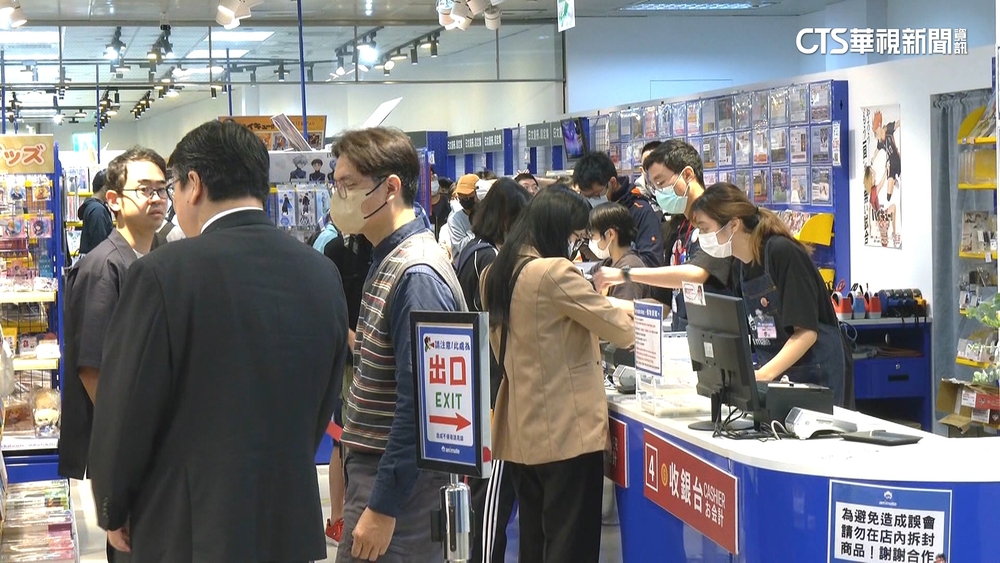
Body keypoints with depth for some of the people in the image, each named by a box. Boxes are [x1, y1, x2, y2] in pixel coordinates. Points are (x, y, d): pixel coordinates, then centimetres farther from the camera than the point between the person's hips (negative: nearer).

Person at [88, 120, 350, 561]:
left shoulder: (163, 274, -15)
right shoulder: (323, 274, 1)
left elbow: (125, 411, -10)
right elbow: (322, 409, 9)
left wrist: (112, 510, 5)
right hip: (292, 526, 5)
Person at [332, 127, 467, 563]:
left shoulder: (416, 276, -21)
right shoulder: (389, 260, 9)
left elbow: (418, 407, -24)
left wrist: (382, 507, -23)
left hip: (397, 479, -9)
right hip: (373, 463, 9)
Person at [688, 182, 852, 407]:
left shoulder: (783, 253, -17)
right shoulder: (739, 266, 6)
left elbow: (806, 332, -21)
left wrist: (763, 374, -30)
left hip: (817, 374, -6)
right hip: (775, 376, 7)